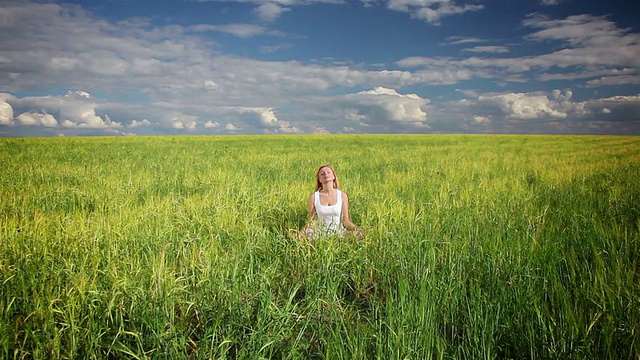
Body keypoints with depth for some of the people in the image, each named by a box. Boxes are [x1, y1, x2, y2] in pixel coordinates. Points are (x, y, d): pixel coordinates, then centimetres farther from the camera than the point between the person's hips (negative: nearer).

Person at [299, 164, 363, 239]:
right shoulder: (314, 197, -1)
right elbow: (311, 220, 1)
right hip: (320, 234, 0)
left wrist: (355, 227, -19)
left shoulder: (342, 195, 0)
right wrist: (304, 229, -18)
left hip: (339, 232, 1)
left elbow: (345, 219, 1)